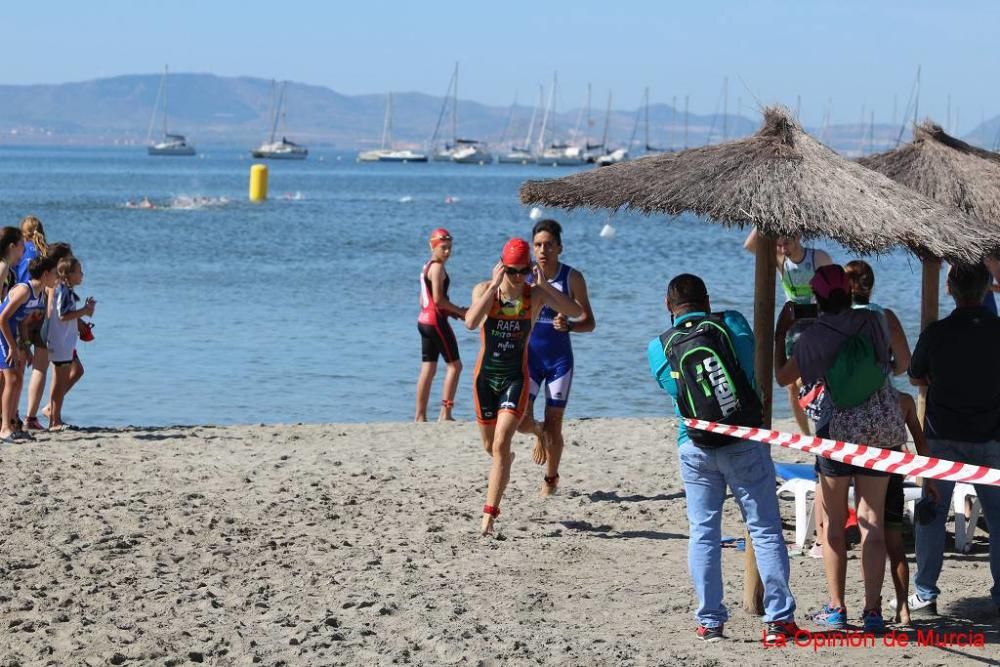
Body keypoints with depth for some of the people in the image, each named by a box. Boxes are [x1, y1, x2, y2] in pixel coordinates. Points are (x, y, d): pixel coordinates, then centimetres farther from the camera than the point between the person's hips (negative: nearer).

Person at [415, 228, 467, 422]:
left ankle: (420, 416, 10)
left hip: (424, 319, 9)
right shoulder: (437, 267, -12)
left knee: (428, 369, 10)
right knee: (454, 365, -3)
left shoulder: (426, 267, 17)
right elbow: (438, 299, -19)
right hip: (436, 320, -9)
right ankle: (445, 413, -8)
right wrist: (460, 311, -8)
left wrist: (451, 311, 15)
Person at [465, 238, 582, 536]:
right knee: (490, 445, 17)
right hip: (486, 374, 2)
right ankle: (507, 459, 55)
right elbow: (471, 322, -28)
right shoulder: (484, 290, -9)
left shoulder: (536, 294, -7)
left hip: (515, 377, -2)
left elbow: (577, 312, -19)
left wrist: (544, 285, -26)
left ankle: (489, 514, -14)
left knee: (500, 445, -16)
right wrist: (494, 286, -31)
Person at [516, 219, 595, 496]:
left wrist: (568, 325, -24)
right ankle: (539, 433, 27)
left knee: (554, 426, 3)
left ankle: (551, 479, 27)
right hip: (528, 356, 1)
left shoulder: (572, 278, -7)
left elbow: (589, 322, -4)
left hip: (559, 359, -1)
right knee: (522, 421, -11)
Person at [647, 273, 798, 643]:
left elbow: (673, 390, 9)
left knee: (703, 534, 10)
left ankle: (710, 621, 9)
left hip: (694, 446, 2)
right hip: (743, 443, -2)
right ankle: (779, 618, 3)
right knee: (765, 530, 4)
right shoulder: (731, 324, -3)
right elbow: (752, 369, 9)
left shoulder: (658, 348, 0)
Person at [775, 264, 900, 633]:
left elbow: (782, 376, 7)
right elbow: (898, 363, 17)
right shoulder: (873, 322, -3)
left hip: (838, 434, -3)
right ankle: (873, 610, 2)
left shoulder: (811, 339, -9)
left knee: (833, 523, 10)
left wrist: (781, 332, 18)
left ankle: (836, 608, 8)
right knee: (873, 521, 6)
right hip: (882, 432, 3)